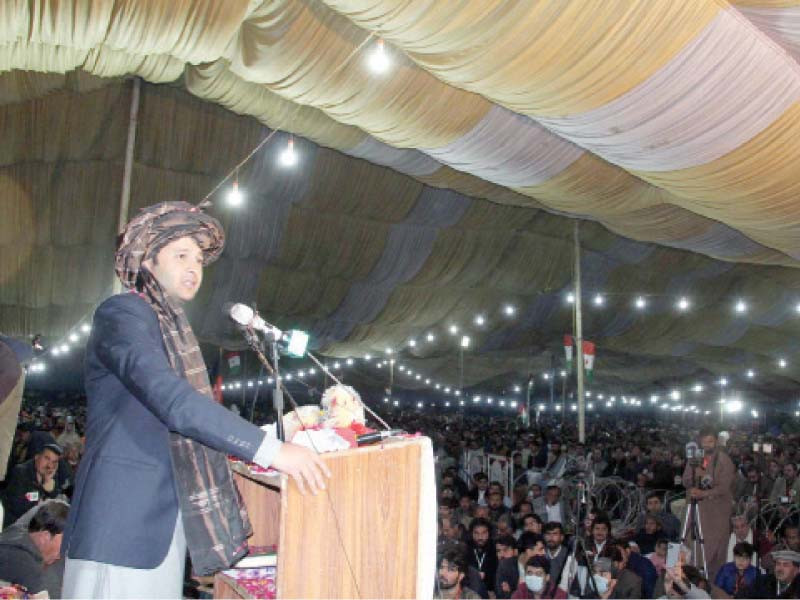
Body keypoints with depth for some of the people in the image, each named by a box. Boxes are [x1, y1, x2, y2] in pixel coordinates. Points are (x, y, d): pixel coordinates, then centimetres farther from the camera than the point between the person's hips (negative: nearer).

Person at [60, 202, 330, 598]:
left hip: (166, 519, 8)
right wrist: (270, 450, -29)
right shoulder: (121, 314, -11)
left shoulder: (174, 327, 17)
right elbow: (171, 400, -26)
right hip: (121, 522, -8)